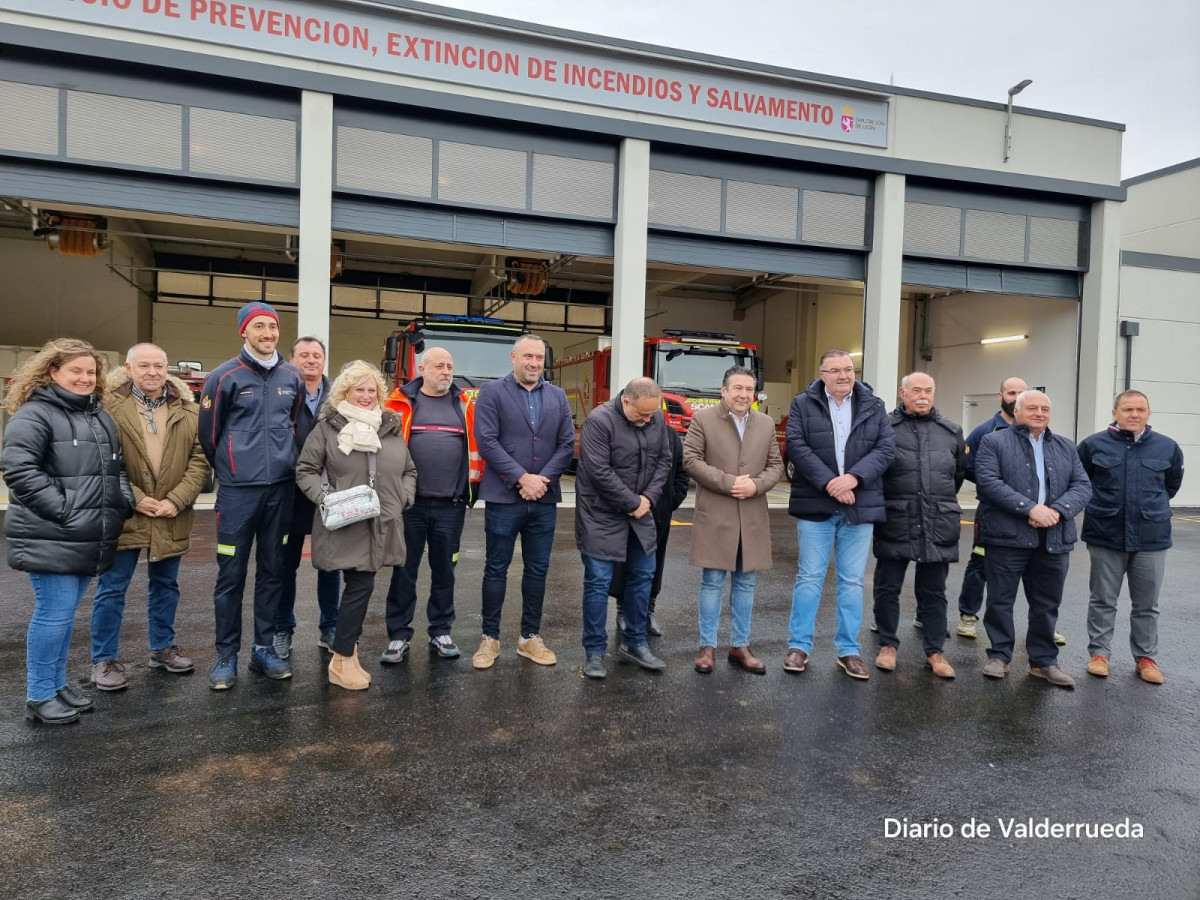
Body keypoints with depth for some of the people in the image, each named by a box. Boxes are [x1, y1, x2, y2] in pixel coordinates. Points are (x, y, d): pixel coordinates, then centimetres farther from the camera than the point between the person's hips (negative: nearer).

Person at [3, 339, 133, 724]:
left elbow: (118, 469, 24)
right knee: (54, 613, -4)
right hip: (52, 539, -7)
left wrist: (124, 503, 7)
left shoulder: (101, 417, 17)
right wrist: (62, 511, -20)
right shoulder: (34, 413, -8)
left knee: (64, 614, 16)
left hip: (91, 539, 7)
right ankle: (39, 696, 9)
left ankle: (56, 684, 26)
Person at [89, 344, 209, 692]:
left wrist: (177, 500, -11)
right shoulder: (109, 406, -5)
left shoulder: (188, 411, 4)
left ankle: (162, 647, 30)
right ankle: (104, 659, 16)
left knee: (165, 584, 16)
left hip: (172, 516, 4)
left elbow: (200, 459, 0)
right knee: (112, 588, 5)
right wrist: (135, 499, -16)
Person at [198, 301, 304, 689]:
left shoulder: (292, 378, 7)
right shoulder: (224, 377, -5)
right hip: (237, 492, -4)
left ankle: (264, 649, 22)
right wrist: (230, 471, 12)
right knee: (231, 575, 2)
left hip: (281, 489, 4)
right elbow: (209, 434, 2)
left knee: (272, 571, 11)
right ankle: (226, 657, 14)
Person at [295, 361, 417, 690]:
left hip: (381, 525, 5)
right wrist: (325, 499, -14)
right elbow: (305, 470, 0)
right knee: (361, 586, -8)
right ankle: (342, 661, 6)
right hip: (345, 525, -5)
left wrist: (404, 498, 3)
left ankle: (348, 650, 27)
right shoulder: (328, 427, -1)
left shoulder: (391, 427, 13)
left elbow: (409, 470, 19)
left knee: (359, 586, 12)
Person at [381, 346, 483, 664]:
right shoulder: (401, 402, 0)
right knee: (404, 570, 6)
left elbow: (476, 444, 10)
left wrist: (473, 485, 6)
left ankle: (440, 633, 24)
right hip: (408, 502, -2)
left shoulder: (465, 405, 7)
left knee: (444, 569, 11)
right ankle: (399, 635, 17)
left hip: (451, 505, 2)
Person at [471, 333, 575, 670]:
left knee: (537, 570, 10)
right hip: (504, 497, -3)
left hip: (544, 500, 4)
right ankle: (490, 638, 18)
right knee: (496, 569, 5)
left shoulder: (558, 397, 10)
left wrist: (542, 479, -10)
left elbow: (567, 445, 4)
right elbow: (486, 441, -11)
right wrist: (522, 477, -16)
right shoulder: (492, 392, -1)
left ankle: (530, 637, 23)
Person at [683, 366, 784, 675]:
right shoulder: (703, 419, -3)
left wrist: (756, 485, -11)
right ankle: (708, 646, 13)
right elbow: (691, 459, -8)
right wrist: (727, 482, -16)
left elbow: (776, 465, 8)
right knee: (712, 581, 2)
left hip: (753, 517, 4)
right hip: (715, 515, -4)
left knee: (745, 583, 10)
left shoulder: (766, 423, 10)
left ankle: (740, 646, 21)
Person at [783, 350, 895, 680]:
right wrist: (829, 483, -18)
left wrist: (853, 478, -16)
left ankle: (848, 650, 19)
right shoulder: (803, 404, 1)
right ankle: (799, 646, 15)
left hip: (859, 507, 2)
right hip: (815, 505, -2)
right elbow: (797, 447, -9)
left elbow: (886, 447, -1)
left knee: (853, 581, 9)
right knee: (809, 578, 4)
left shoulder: (874, 407, 8)